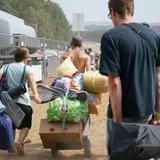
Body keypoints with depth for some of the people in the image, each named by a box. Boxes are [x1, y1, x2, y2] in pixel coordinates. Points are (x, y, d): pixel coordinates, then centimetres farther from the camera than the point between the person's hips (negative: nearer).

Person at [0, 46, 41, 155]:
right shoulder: (27, 68, -1)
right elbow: (32, 82, -19)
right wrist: (36, 95, -34)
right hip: (23, 101, -3)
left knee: (11, 125, 18)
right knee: (26, 125, 8)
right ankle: (20, 141, -15)